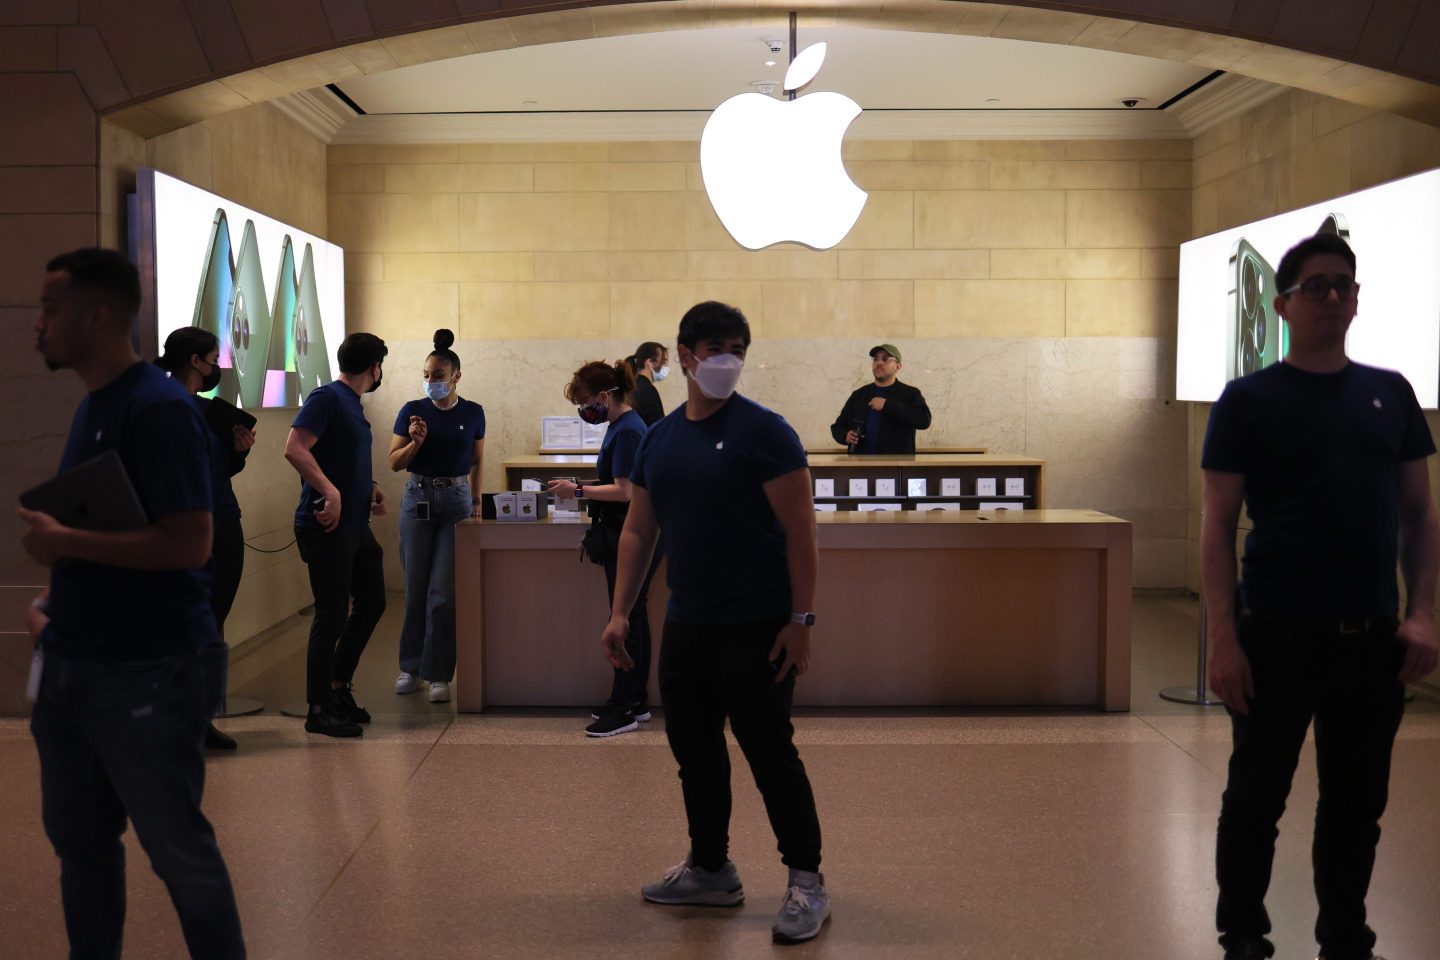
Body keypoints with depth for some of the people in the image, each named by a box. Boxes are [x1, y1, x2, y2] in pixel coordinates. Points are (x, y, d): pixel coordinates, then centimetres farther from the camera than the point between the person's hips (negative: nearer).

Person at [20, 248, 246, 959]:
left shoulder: (158, 409, -15)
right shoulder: (90, 406, 12)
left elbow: (188, 543, -22)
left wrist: (64, 543, -17)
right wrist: (52, 601, 8)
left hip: (144, 673, -9)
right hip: (73, 662, 9)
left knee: (178, 849, 3)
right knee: (79, 840, 18)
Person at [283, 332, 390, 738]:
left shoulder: (352, 403, 16)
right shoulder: (326, 398, -12)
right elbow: (294, 448, -23)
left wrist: (370, 487, 11)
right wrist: (330, 492, -30)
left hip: (356, 526, 9)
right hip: (328, 526, -9)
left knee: (371, 603, 15)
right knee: (332, 614, -4)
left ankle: (338, 686, 28)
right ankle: (318, 710, 6)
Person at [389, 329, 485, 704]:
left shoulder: (472, 413, 1)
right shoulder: (412, 411, 0)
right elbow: (394, 463, 1)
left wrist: (476, 503, 9)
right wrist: (415, 442, -17)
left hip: (456, 501, -1)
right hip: (418, 499, 1)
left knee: (444, 592, -4)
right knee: (415, 588, 5)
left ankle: (439, 675, 3)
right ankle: (411, 667, 18)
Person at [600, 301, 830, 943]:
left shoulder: (762, 431, -9)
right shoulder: (659, 439, 9)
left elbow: (799, 531, -12)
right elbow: (638, 531, 13)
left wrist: (801, 620, -16)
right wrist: (620, 613, 7)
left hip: (756, 630, -6)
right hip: (686, 626, 7)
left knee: (770, 754, -2)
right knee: (694, 751, 15)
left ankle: (807, 883, 11)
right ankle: (710, 871, 31)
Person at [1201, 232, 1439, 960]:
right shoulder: (1249, 400, -3)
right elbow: (1218, 526, -6)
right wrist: (1223, 638, -13)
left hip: (1374, 638, 4)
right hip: (1278, 635, -3)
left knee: (1357, 803, 13)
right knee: (1257, 797, 7)